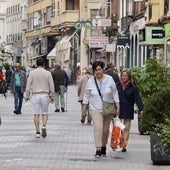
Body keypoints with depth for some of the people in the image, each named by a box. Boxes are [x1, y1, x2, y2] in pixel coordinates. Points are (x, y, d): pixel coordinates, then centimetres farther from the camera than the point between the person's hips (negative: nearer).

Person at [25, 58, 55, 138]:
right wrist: (52, 96, 9)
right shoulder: (47, 73, 0)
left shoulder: (32, 73, -1)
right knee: (44, 113, 10)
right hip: (45, 95, 0)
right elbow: (51, 86, 0)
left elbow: (28, 85, -2)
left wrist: (27, 95, 4)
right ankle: (44, 126, -15)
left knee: (36, 114, 4)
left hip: (35, 95, 0)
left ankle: (37, 132, 2)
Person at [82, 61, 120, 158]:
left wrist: (118, 107, -1)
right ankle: (98, 150, -18)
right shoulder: (90, 82, -1)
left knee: (106, 129, 8)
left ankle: (104, 147, 28)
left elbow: (115, 94, 3)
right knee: (98, 128, -16)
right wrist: (84, 109, 7)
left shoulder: (109, 79, -2)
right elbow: (87, 96, 7)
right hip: (95, 109, -1)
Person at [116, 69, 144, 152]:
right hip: (118, 110, 0)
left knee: (126, 129, 2)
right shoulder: (117, 86, 4)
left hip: (128, 112, 0)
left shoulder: (132, 88, 1)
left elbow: (137, 99, -2)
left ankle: (124, 145, 4)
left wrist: (141, 109, -12)